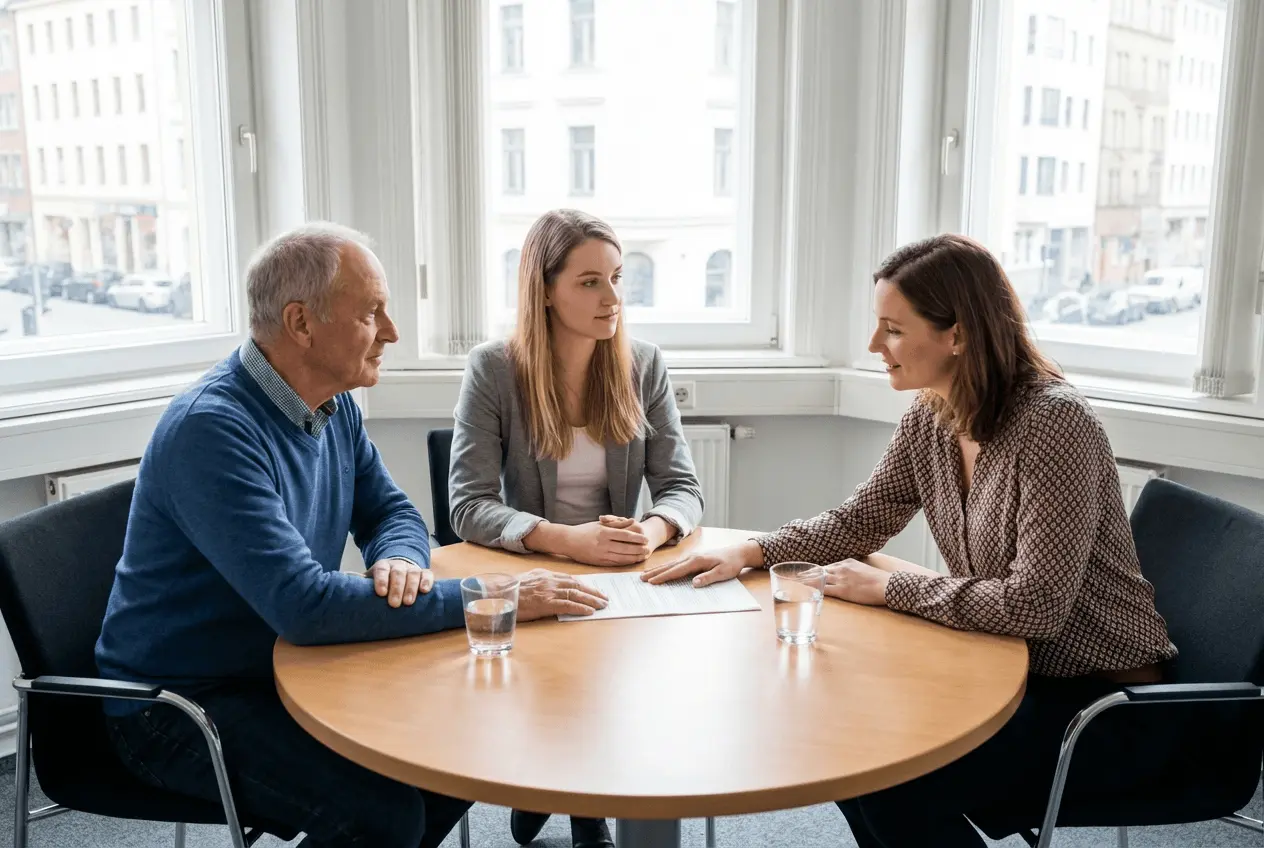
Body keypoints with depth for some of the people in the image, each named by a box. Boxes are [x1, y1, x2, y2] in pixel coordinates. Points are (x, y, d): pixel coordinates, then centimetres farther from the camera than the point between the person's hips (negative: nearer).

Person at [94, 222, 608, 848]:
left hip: (284, 673, 8)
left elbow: (392, 513, 10)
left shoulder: (335, 407, 0)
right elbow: (303, 604, -34)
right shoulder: (210, 429, -27)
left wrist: (400, 560, -16)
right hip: (178, 706, -7)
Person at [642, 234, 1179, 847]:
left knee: (893, 784, -19)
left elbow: (1034, 604, -28)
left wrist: (886, 586, -19)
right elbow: (857, 521, 9)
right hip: (1005, 666, 7)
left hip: (1098, 693, -7)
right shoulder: (928, 418, -3)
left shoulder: (1053, 421, -25)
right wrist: (748, 553, -5)